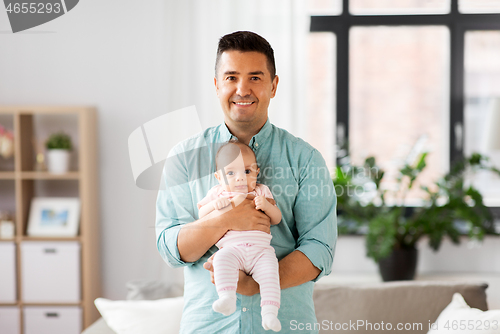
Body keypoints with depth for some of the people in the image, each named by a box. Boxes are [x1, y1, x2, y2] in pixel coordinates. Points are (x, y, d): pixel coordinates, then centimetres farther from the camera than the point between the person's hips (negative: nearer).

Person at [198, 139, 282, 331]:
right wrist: (215, 205, -5)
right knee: (222, 259, -34)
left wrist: (266, 205, -6)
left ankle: (269, 312, -34)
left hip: (260, 249, 0)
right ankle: (227, 299, -45)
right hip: (231, 248, 0)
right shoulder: (218, 193, 22)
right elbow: (201, 214, 15)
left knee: (269, 269, -29)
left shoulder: (261, 191, 21)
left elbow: (277, 219, 16)